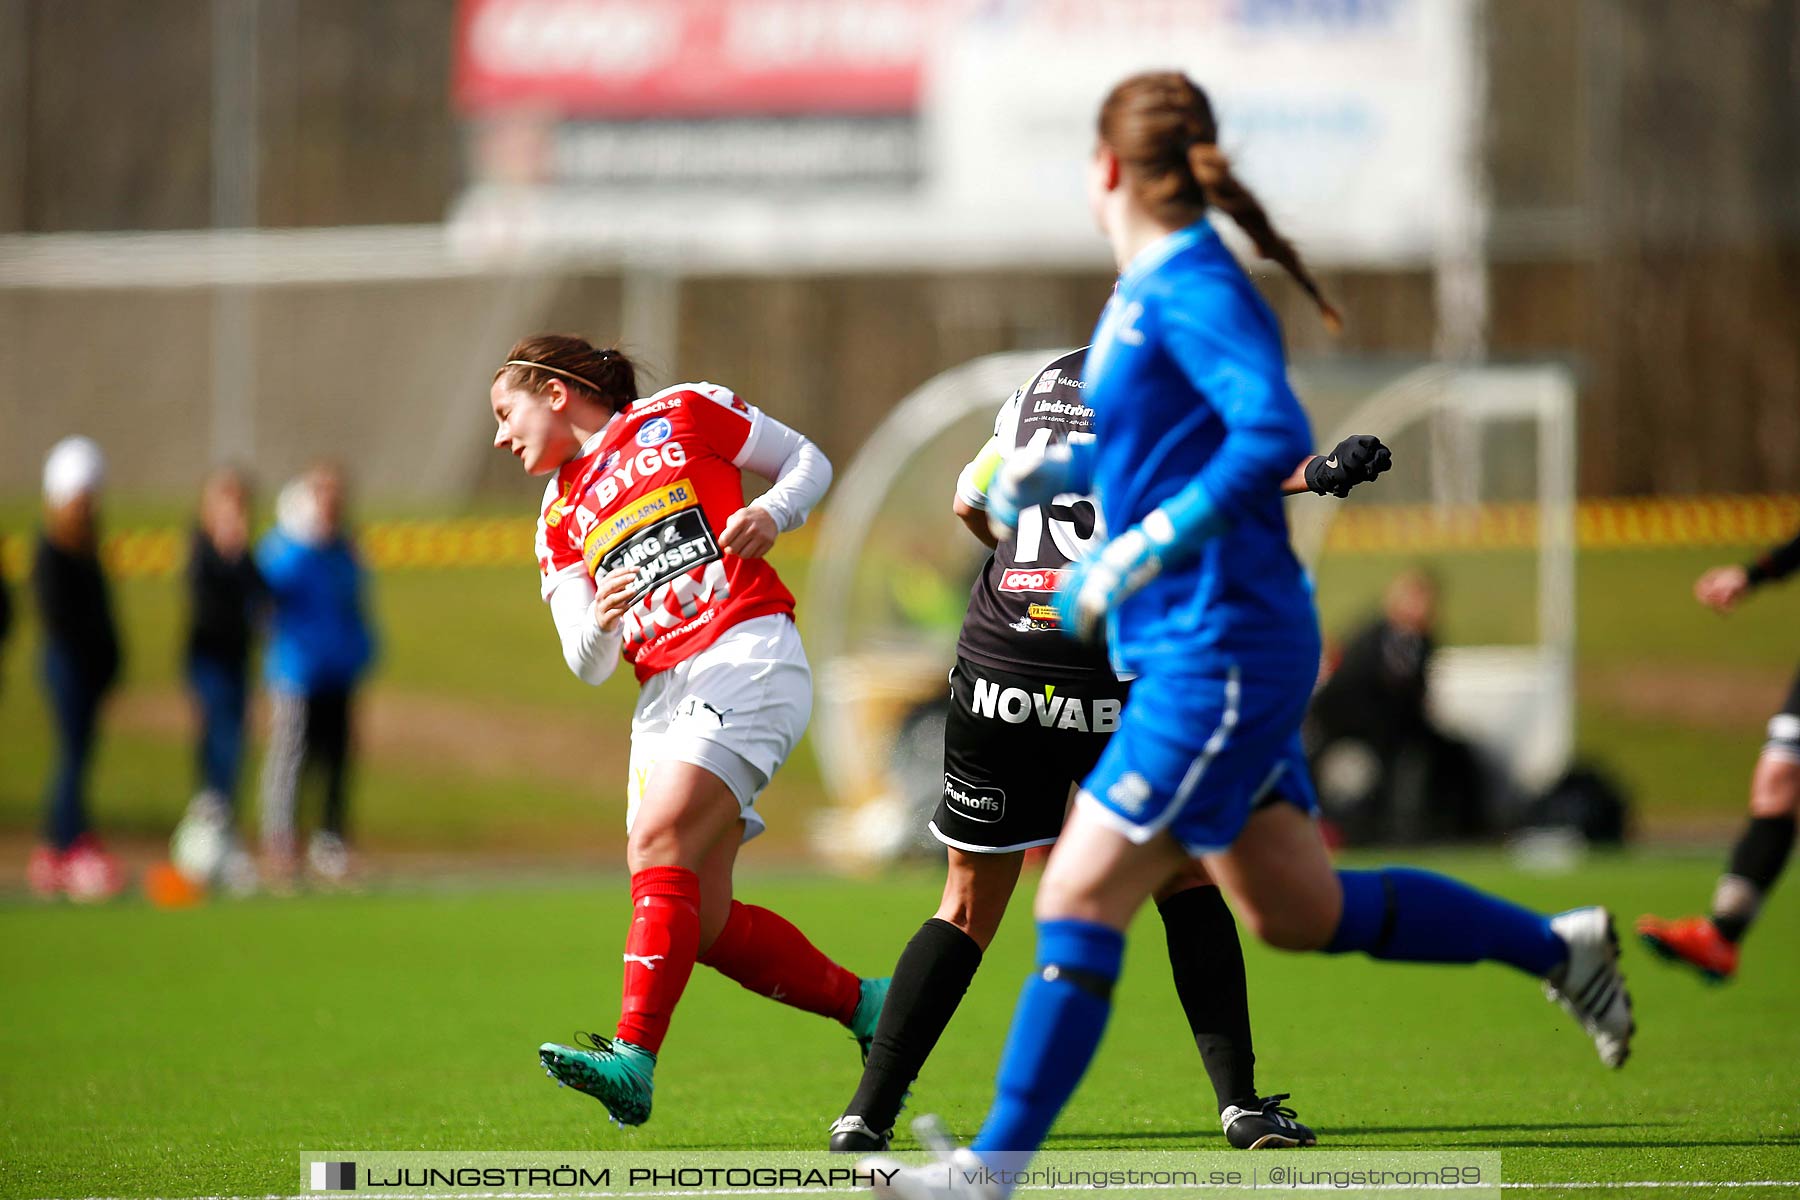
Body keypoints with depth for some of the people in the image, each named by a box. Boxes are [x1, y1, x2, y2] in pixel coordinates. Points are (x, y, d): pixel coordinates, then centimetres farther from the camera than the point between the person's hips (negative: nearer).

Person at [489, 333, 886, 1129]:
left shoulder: (682, 416, 8)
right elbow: (588, 667, 13)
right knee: (704, 924, -4)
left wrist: (771, 514, -7)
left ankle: (633, 1061, -35)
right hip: (663, 698, 7)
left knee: (658, 843, -24)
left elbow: (808, 463, 15)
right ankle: (861, 1005, 16)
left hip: (747, 656, -7)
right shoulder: (562, 521, 21)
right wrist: (601, 619, -10)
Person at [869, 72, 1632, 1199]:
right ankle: (1560, 948, 28)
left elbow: (1276, 437, -29)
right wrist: (1057, 469, 13)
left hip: (1219, 651, -10)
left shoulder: (1193, 290, -16)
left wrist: (1137, 554, -28)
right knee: (1300, 910, 16)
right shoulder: (1144, 291, 13)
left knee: (1080, 897, -10)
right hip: (1191, 649, 10)